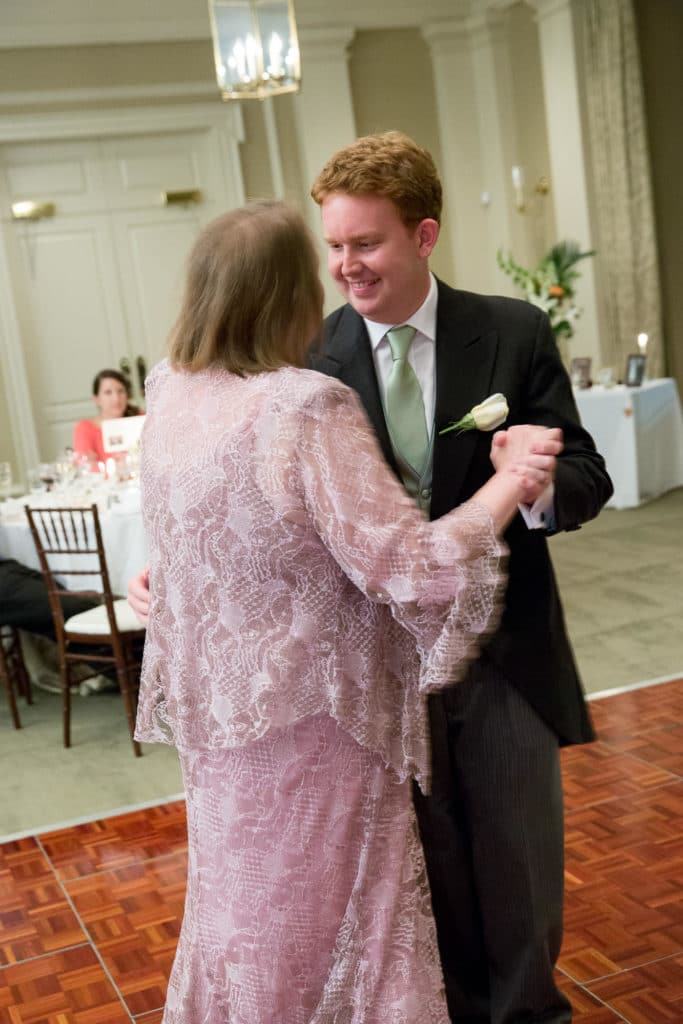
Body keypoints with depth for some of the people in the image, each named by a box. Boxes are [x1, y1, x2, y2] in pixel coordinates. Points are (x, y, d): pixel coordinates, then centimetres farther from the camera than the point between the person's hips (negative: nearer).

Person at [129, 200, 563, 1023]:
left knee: (243, 906, 26)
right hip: (312, 721, -6)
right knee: (327, 921, 15)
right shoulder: (310, 408, -27)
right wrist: (509, 481, -15)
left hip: (216, 717, 7)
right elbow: (416, 571, -26)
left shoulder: (168, 397, -5)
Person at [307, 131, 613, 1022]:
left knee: (522, 864, 15)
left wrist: (542, 487, -28)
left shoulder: (514, 333, -7)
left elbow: (587, 477, -5)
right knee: (430, 865, 17)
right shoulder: (310, 359, -7)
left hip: (504, 651, 0)